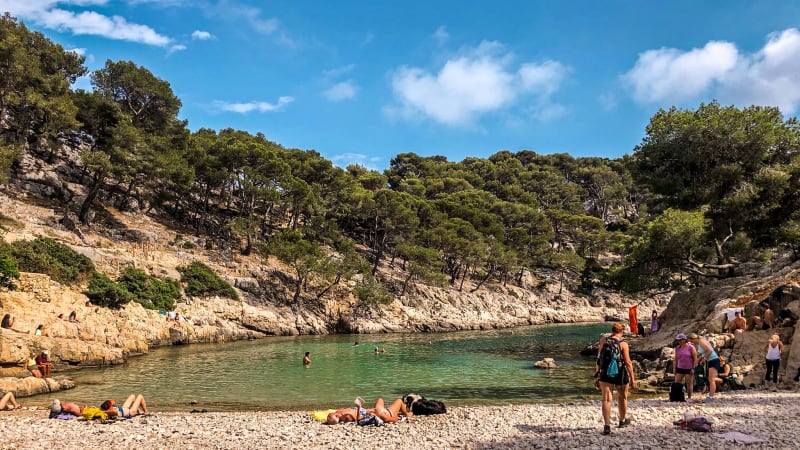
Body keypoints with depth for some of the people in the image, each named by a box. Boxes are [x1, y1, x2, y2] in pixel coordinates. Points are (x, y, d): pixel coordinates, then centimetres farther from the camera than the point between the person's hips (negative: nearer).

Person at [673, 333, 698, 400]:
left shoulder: (691, 347, -7)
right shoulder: (677, 348, 7)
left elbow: (695, 358, -7)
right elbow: (676, 359, 13)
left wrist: (693, 368, -12)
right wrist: (674, 368, 7)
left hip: (689, 369, -5)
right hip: (680, 368, 5)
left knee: (689, 384, 1)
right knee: (677, 384, 0)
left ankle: (689, 398, 8)